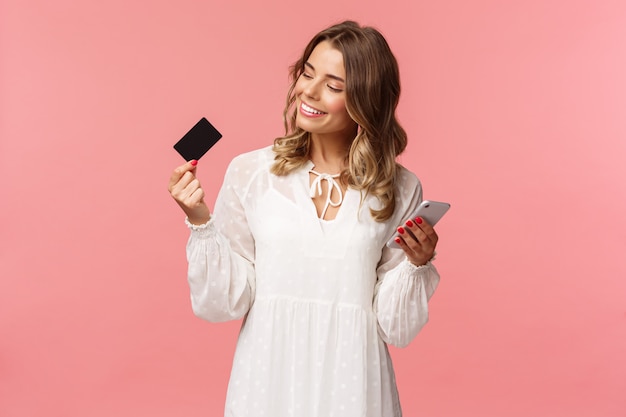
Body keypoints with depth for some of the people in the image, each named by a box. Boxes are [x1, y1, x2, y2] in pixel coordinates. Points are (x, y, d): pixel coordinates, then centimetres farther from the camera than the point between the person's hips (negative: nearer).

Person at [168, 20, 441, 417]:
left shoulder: (400, 189, -4)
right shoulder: (250, 172, -5)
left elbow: (397, 328, -1)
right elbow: (225, 303, -5)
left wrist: (417, 264, -16)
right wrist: (200, 221, -14)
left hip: (350, 382, 0)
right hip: (267, 380, 1)